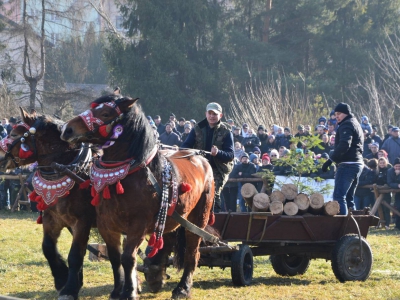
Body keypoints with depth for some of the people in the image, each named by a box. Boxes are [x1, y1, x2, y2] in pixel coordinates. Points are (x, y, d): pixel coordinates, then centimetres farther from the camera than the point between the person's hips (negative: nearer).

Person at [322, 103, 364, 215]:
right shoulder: (356, 124, 23)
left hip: (347, 164, -10)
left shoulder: (346, 125, -8)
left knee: (339, 196, -14)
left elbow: (344, 145, -22)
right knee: (348, 197, 14)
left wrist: (330, 160, -24)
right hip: (357, 163, 10)